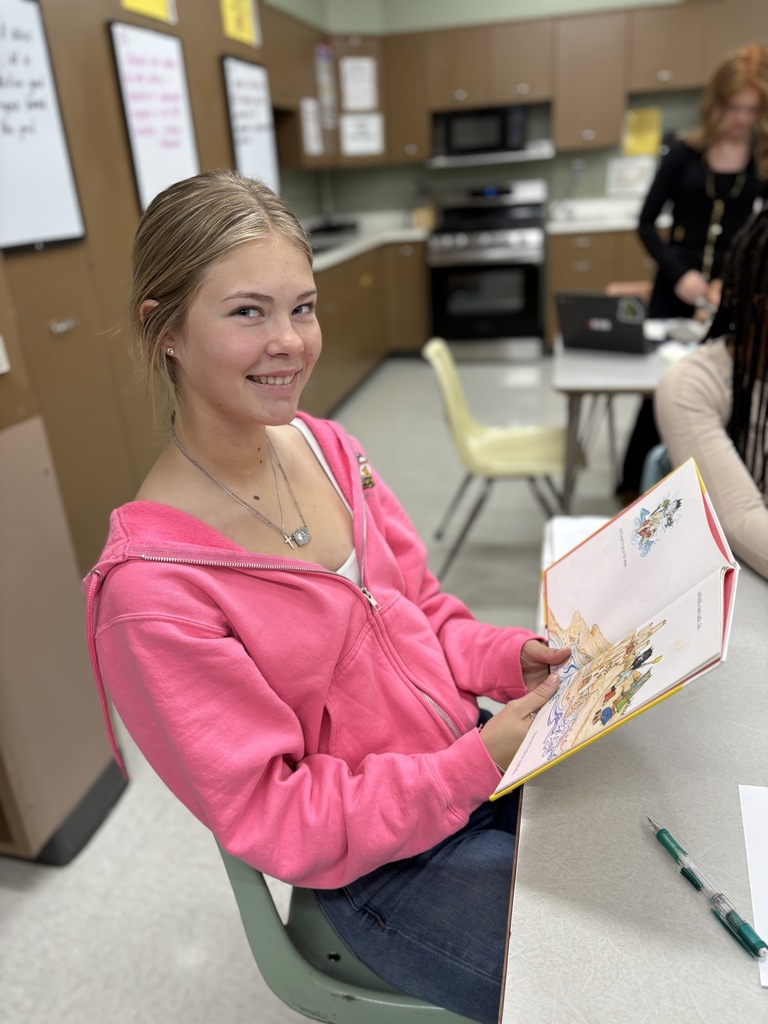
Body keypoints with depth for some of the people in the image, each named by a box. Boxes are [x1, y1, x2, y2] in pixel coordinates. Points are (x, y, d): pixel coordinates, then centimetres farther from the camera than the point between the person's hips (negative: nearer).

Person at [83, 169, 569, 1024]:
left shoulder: (326, 447, -7)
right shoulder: (150, 587, -26)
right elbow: (275, 821, -19)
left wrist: (513, 657, -12)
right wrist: (480, 762, -25)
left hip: (479, 749, 6)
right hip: (379, 869, -5)